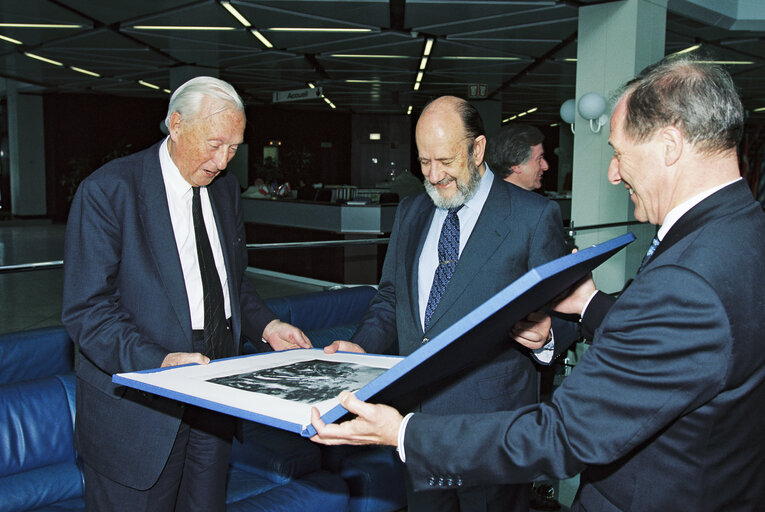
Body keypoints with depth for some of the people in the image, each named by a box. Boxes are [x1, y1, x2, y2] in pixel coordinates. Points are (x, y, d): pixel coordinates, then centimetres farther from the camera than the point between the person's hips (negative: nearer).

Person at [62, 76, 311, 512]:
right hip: (139, 407, -6)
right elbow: (86, 309, -17)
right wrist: (159, 362, -30)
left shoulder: (225, 187, 8)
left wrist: (265, 326, 0)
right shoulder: (108, 190, -13)